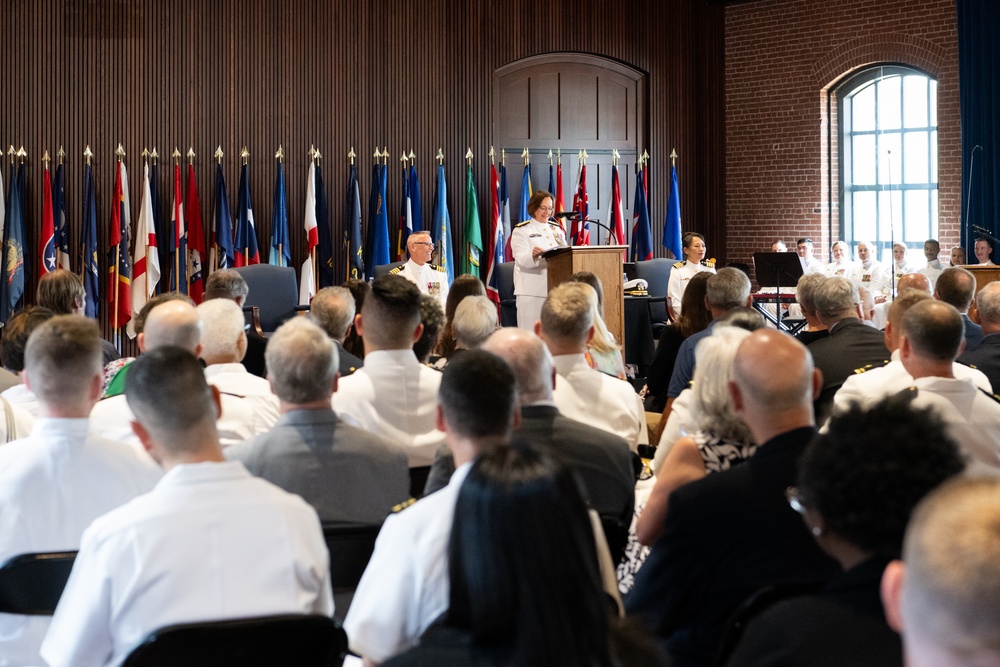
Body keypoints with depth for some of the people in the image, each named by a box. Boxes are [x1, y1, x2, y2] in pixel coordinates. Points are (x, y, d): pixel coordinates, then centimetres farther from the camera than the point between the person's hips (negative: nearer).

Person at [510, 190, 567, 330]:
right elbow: (521, 259, -11)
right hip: (531, 290, -4)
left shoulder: (556, 228, 19)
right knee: (531, 330, -9)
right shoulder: (521, 230, 2)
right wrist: (533, 255, -33)